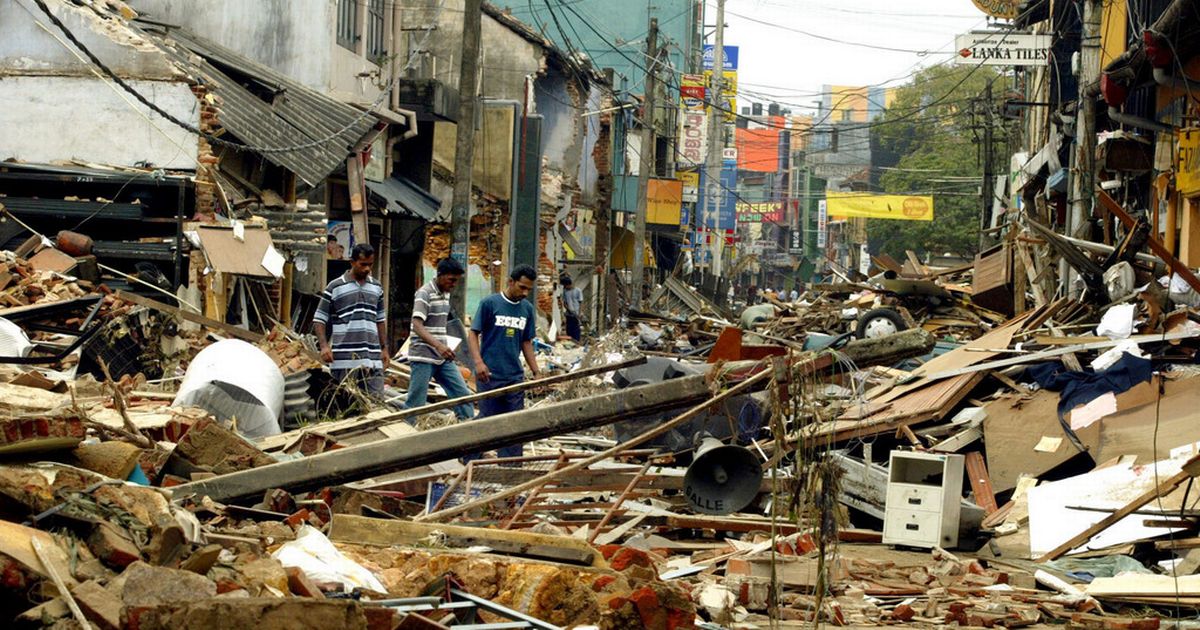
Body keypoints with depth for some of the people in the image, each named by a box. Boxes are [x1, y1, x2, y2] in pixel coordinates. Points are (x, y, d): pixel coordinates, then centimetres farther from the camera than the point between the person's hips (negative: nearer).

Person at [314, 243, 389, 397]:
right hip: (344, 359, -4)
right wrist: (324, 346, -12)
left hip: (372, 358, 4)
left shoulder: (376, 287, 16)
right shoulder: (335, 287, 1)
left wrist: (384, 349, 18)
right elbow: (319, 320, 2)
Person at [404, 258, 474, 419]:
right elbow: (417, 326, -23)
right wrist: (438, 345, -35)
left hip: (443, 357, 8)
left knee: (462, 394, 4)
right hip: (423, 357, -8)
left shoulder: (446, 294, 13)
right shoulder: (425, 293, -12)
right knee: (415, 403, -5)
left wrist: (448, 345, 12)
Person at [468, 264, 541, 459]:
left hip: (515, 377, 5)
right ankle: (469, 460, 17)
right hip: (490, 375, -5)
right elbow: (473, 333, -6)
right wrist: (478, 362, -19)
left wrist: (536, 372, 10)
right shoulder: (489, 303, -7)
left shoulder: (527, 309, 9)